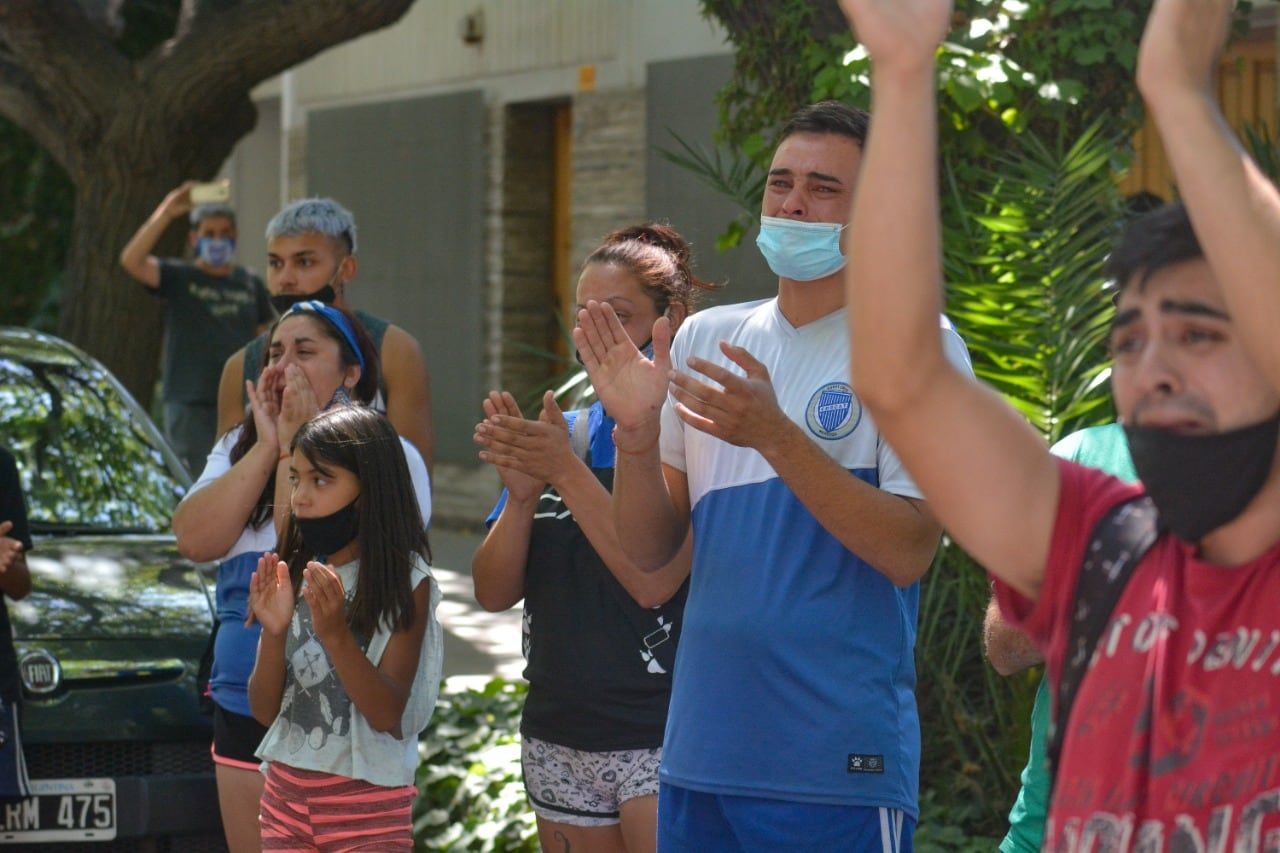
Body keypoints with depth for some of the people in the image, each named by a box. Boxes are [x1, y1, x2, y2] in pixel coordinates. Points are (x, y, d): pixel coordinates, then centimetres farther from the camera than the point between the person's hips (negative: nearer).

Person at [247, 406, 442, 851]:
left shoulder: (405, 583, -10)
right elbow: (264, 710, 1)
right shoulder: (292, 575, 4)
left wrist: (335, 633, -28)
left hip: (368, 804, -5)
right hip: (286, 794, 5)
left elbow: (387, 715, -15)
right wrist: (274, 632, -16)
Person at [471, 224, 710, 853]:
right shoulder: (559, 435, 11)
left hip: (659, 736, -6)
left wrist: (566, 471, -20)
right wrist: (522, 494, -11)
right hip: (557, 738, 6)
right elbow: (493, 592, 6)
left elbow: (653, 579, -21)